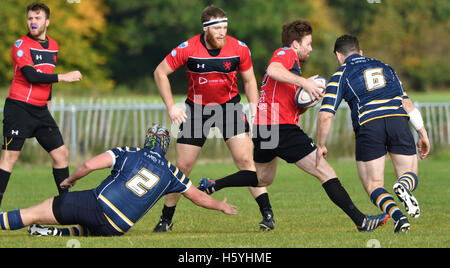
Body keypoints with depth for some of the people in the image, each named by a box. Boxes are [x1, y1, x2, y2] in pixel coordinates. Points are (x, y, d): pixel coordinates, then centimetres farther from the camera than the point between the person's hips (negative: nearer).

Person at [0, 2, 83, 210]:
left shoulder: (53, 46, 12)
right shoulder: (21, 45, -10)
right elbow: (31, 76, -21)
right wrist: (64, 77, -19)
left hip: (41, 110, 7)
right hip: (19, 108, -7)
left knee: (62, 153, 5)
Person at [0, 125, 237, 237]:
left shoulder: (128, 154, 7)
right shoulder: (171, 173, 12)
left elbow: (89, 165, -3)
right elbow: (200, 198, 24)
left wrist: (71, 179, 16)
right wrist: (222, 206, 42)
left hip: (92, 204, -2)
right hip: (113, 229, 2)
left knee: (31, 214, 2)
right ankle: (58, 234, 8)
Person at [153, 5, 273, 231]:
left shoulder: (239, 49, -13)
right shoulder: (188, 49, -18)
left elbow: (249, 80, 4)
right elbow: (160, 72, -6)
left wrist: (254, 112, -4)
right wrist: (171, 107, -10)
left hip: (229, 106, 0)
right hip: (196, 108, 0)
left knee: (245, 160, -13)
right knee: (183, 166, 0)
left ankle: (267, 213, -8)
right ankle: (166, 219, 15)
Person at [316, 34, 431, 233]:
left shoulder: (340, 75, 15)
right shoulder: (384, 67, 27)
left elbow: (326, 115, 6)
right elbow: (406, 102, 23)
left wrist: (321, 146, 17)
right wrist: (422, 133, 26)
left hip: (368, 125, -2)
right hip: (398, 119, 2)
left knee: (373, 185, 9)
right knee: (410, 174, 16)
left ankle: (398, 216, -19)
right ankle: (404, 186, -22)